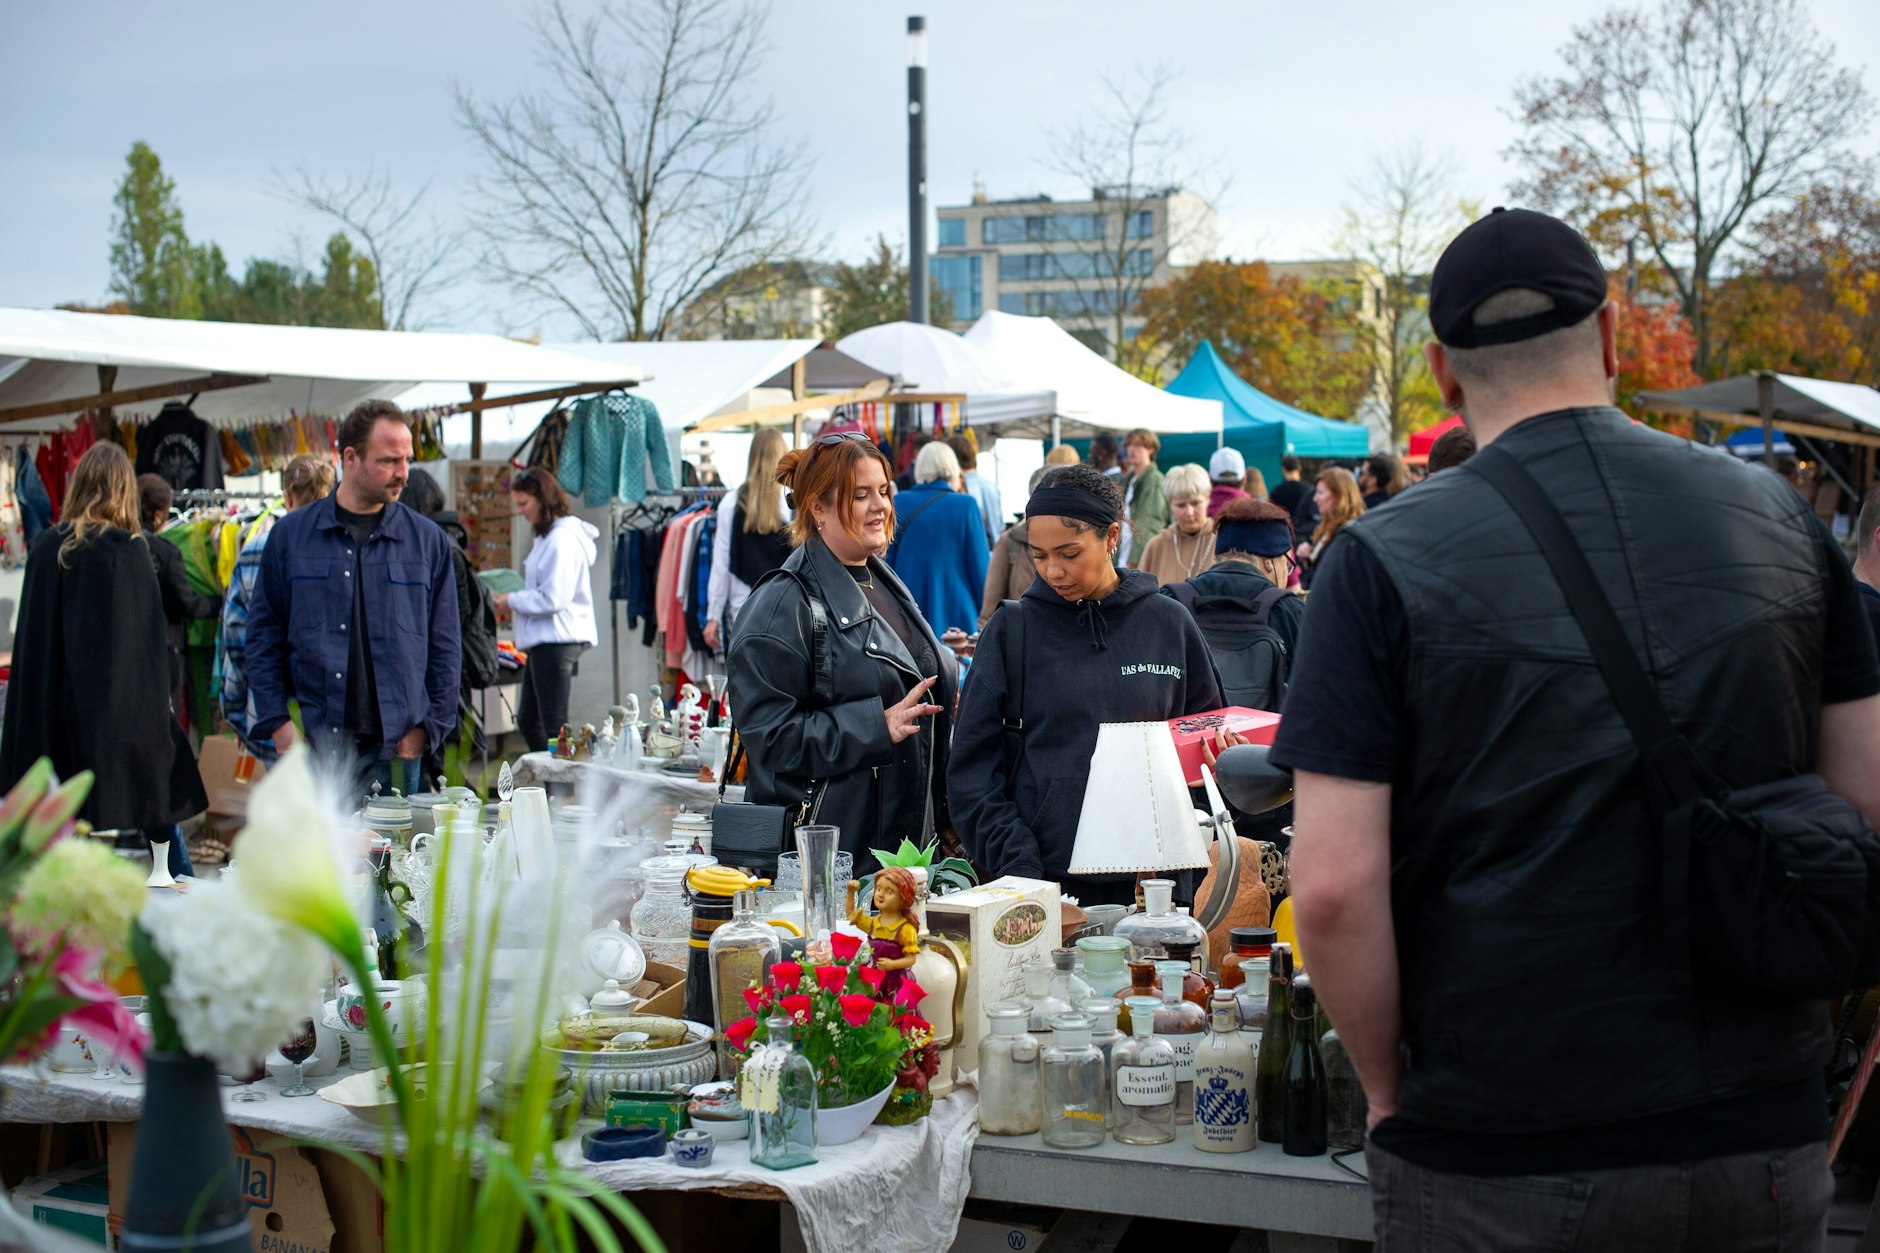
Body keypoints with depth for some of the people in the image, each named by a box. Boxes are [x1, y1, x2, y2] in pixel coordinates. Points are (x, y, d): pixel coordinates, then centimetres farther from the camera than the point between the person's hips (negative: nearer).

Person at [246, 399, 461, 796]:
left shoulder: (428, 541, 7)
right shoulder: (291, 535, 6)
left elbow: (445, 645, 8)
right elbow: (264, 637, 7)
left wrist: (428, 725, -1)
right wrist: (277, 720, -3)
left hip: (393, 751, 1)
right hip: (310, 744, 0)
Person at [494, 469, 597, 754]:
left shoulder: (562, 539, -17)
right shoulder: (547, 536, 15)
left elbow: (553, 599, -21)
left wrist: (513, 602, -9)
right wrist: (516, 599, 5)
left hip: (557, 641, -11)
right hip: (545, 641, 11)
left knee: (554, 727, -6)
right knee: (528, 721, 16)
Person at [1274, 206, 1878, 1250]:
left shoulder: (1387, 560, -11)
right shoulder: (1779, 522, 1)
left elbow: (1334, 887, -17)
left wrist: (1389, 1089, -2)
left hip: (1495, 1166, -3)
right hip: (1765, 1142, 3)